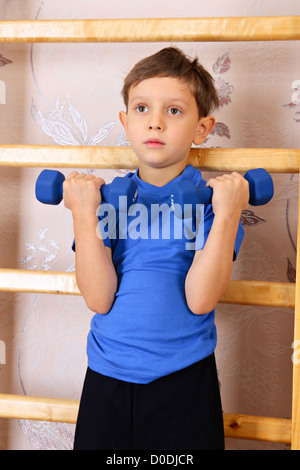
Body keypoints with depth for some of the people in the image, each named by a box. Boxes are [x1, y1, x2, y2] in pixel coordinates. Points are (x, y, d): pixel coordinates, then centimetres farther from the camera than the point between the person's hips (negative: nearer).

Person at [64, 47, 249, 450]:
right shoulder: (107, 196, -3)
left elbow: (199, 300, -18)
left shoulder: (210, 198, -7)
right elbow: (99, 299, -12)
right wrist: (83, 215, -18)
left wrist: (228, 214, -23)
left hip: (185, 377, -1)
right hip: (108, 374, 2)